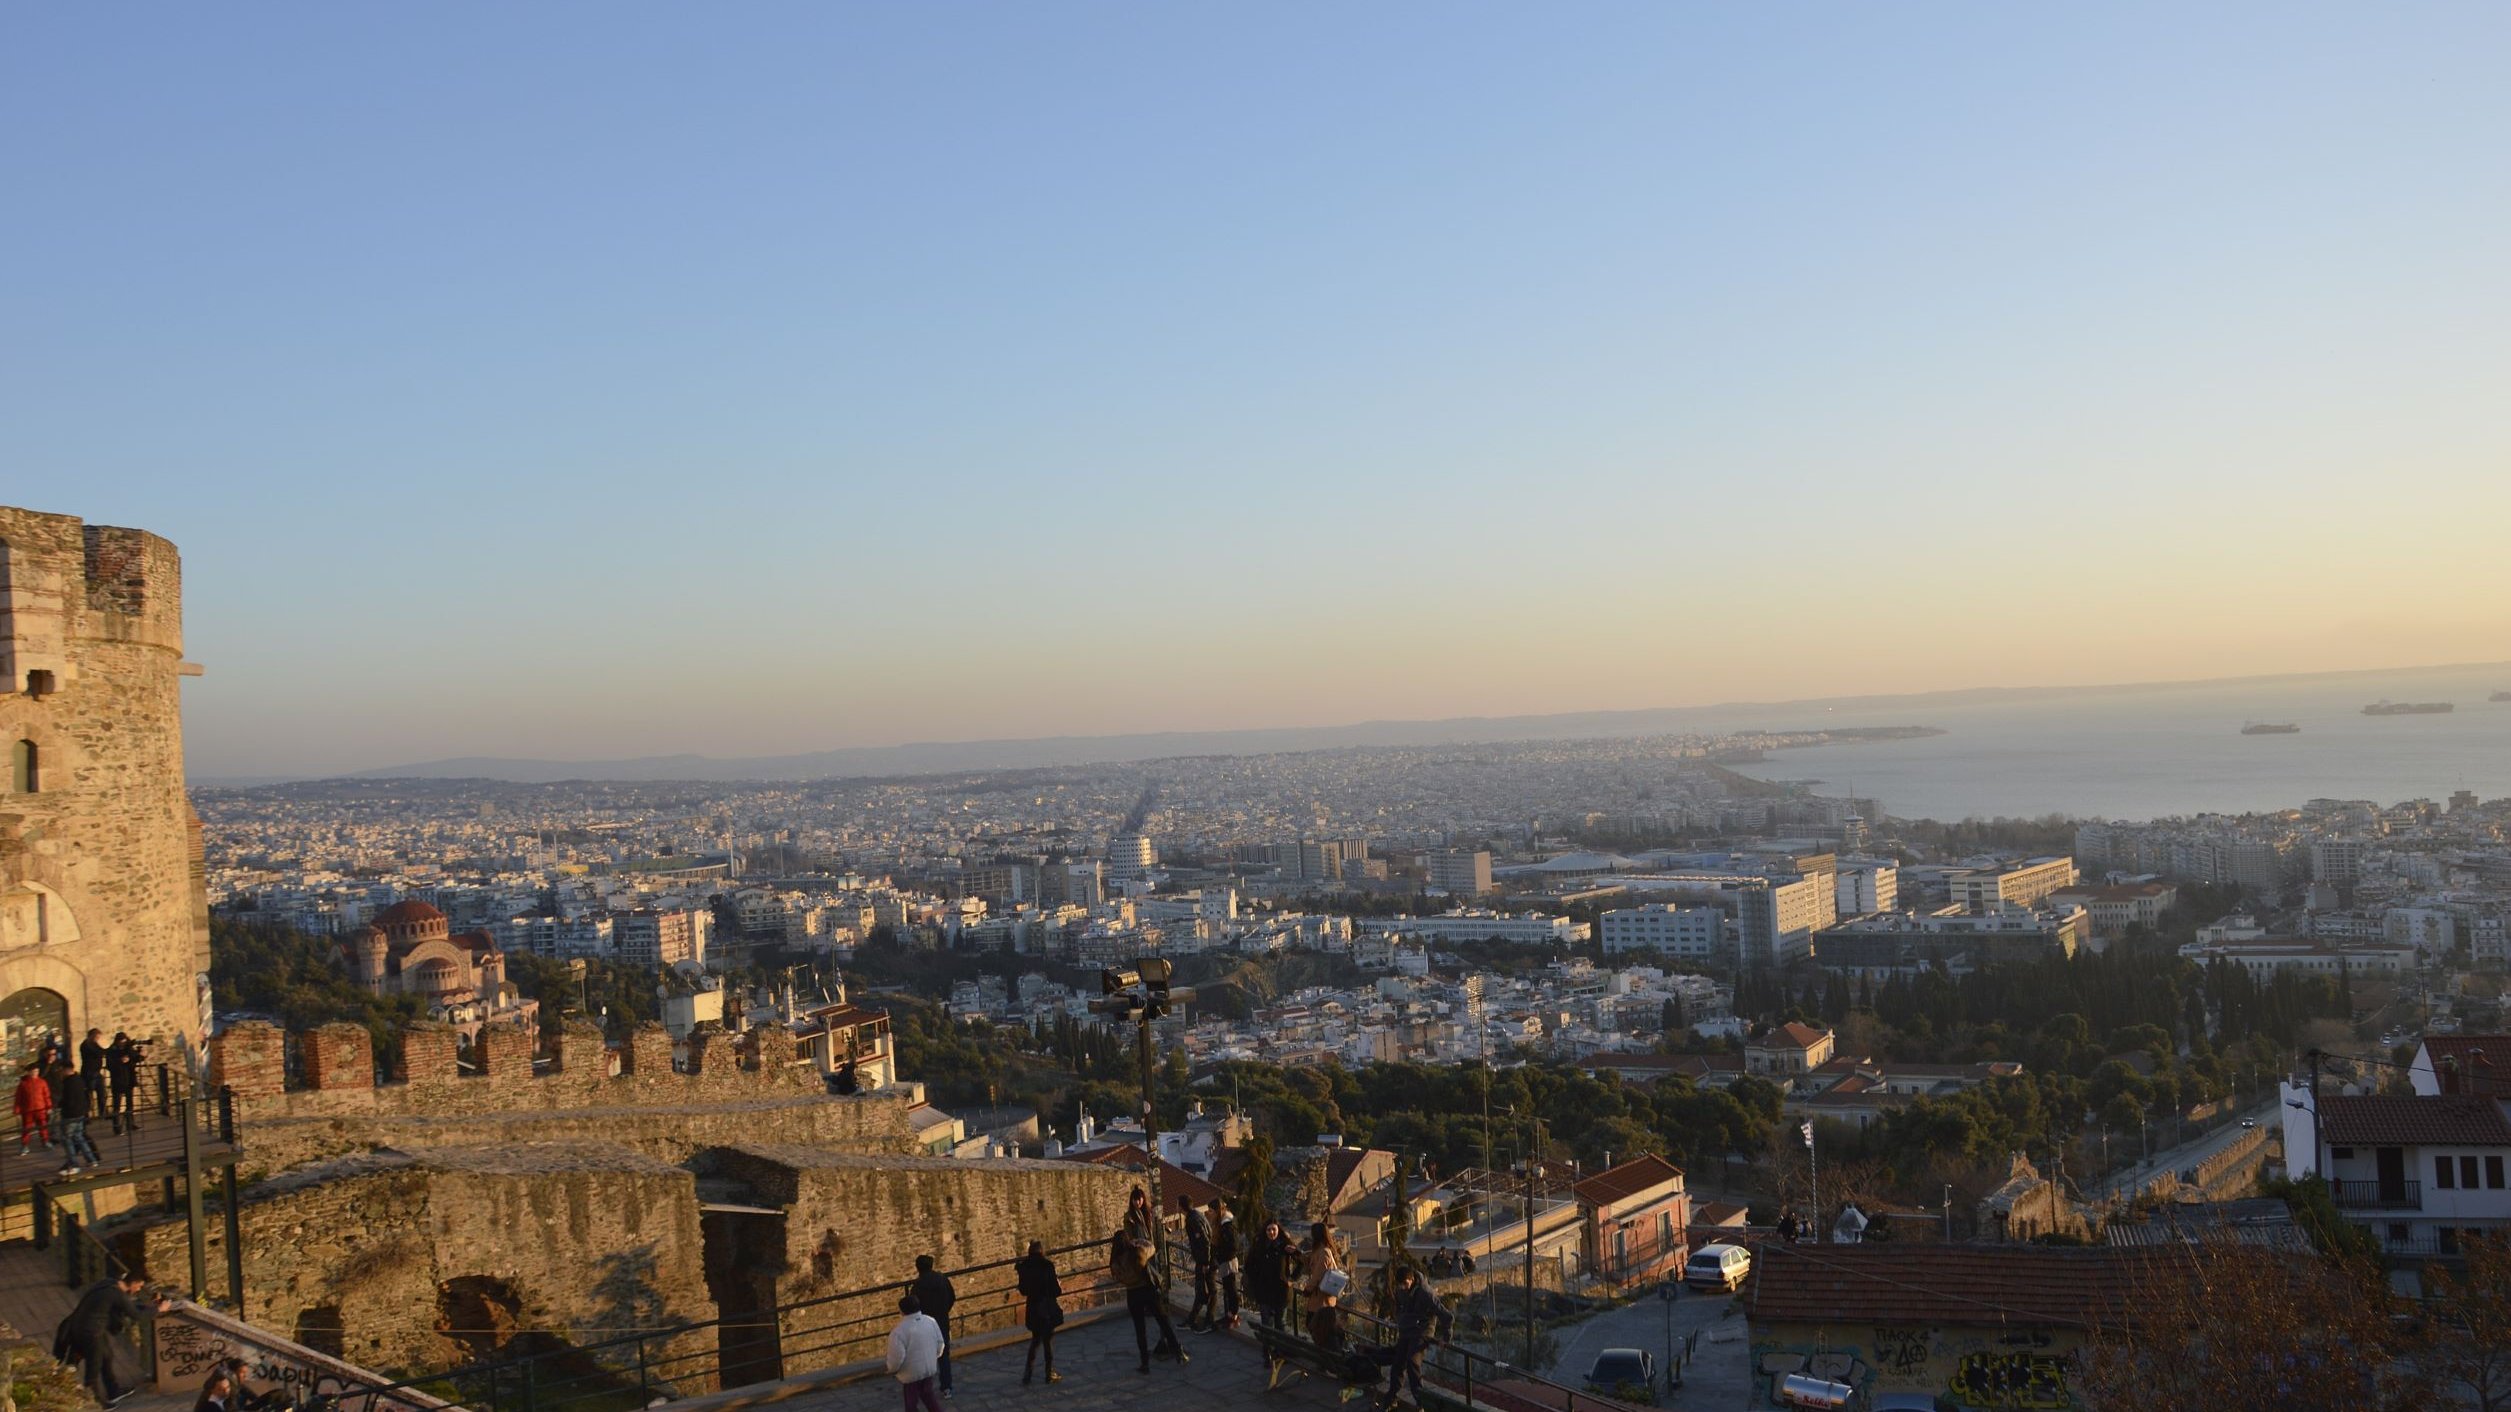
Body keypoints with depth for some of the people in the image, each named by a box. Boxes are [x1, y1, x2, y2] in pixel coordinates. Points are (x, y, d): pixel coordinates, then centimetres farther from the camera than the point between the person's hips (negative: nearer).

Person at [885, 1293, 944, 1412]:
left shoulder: (899, 1331, -25)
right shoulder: (931, 1321, -6)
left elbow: (897, 1356, -23)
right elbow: (940, 1343, 4)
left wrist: (892, 1370, -2)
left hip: (910, 1373, -5)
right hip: (930, 1368, 5)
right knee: (928, 1395, 26)